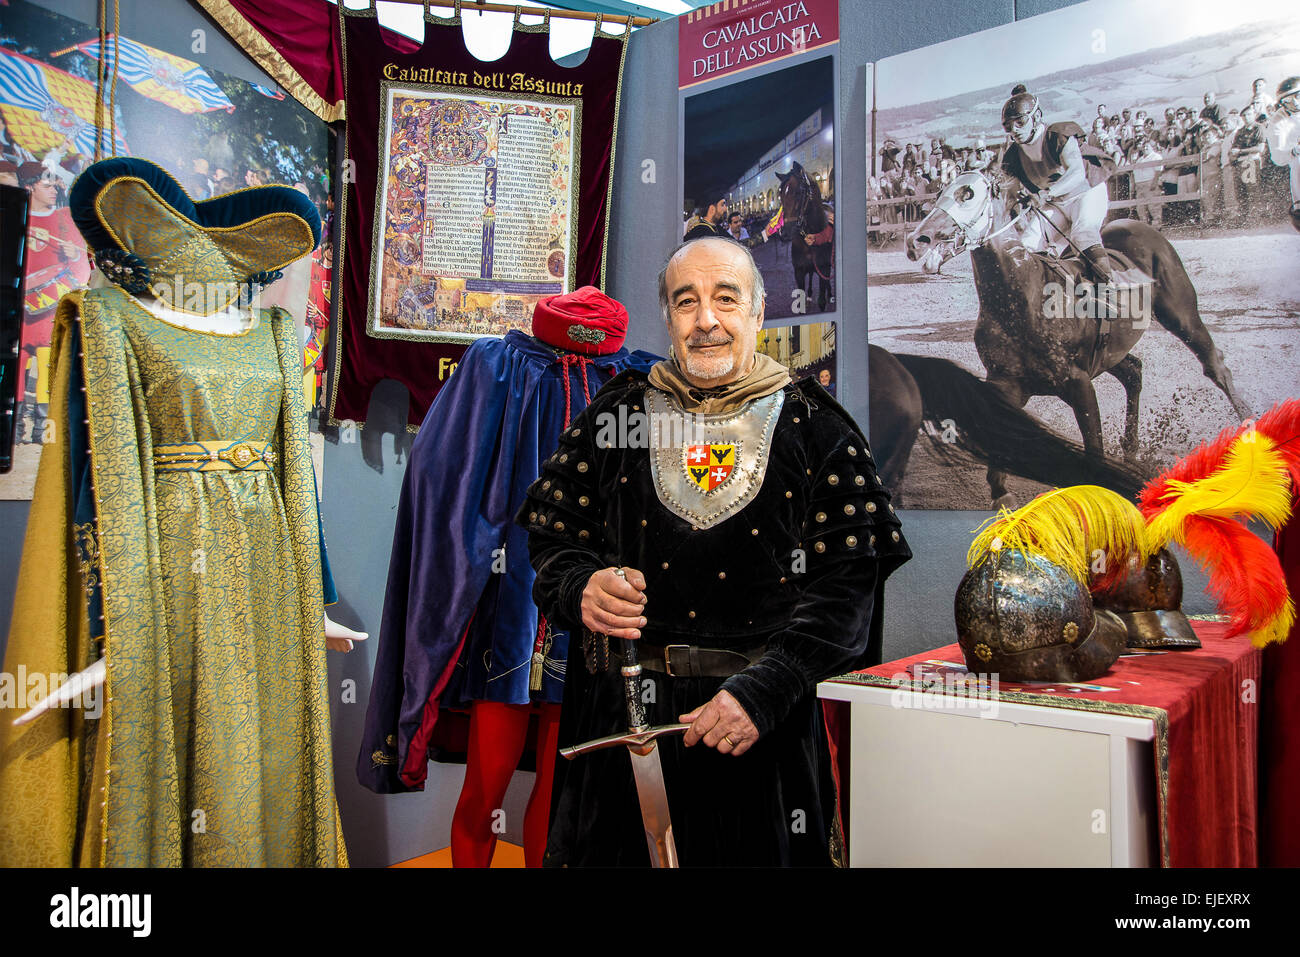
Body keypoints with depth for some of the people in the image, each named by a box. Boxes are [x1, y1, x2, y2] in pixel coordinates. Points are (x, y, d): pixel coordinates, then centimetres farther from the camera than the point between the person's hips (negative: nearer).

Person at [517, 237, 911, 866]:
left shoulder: (816, 428, 0)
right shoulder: (616, 416, 6)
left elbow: (848, 585, -7)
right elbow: (551, 539, 10)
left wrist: (762, 691, -19)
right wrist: (581, 587, -14)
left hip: (767, 726, -1)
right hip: (620, 719, 2)